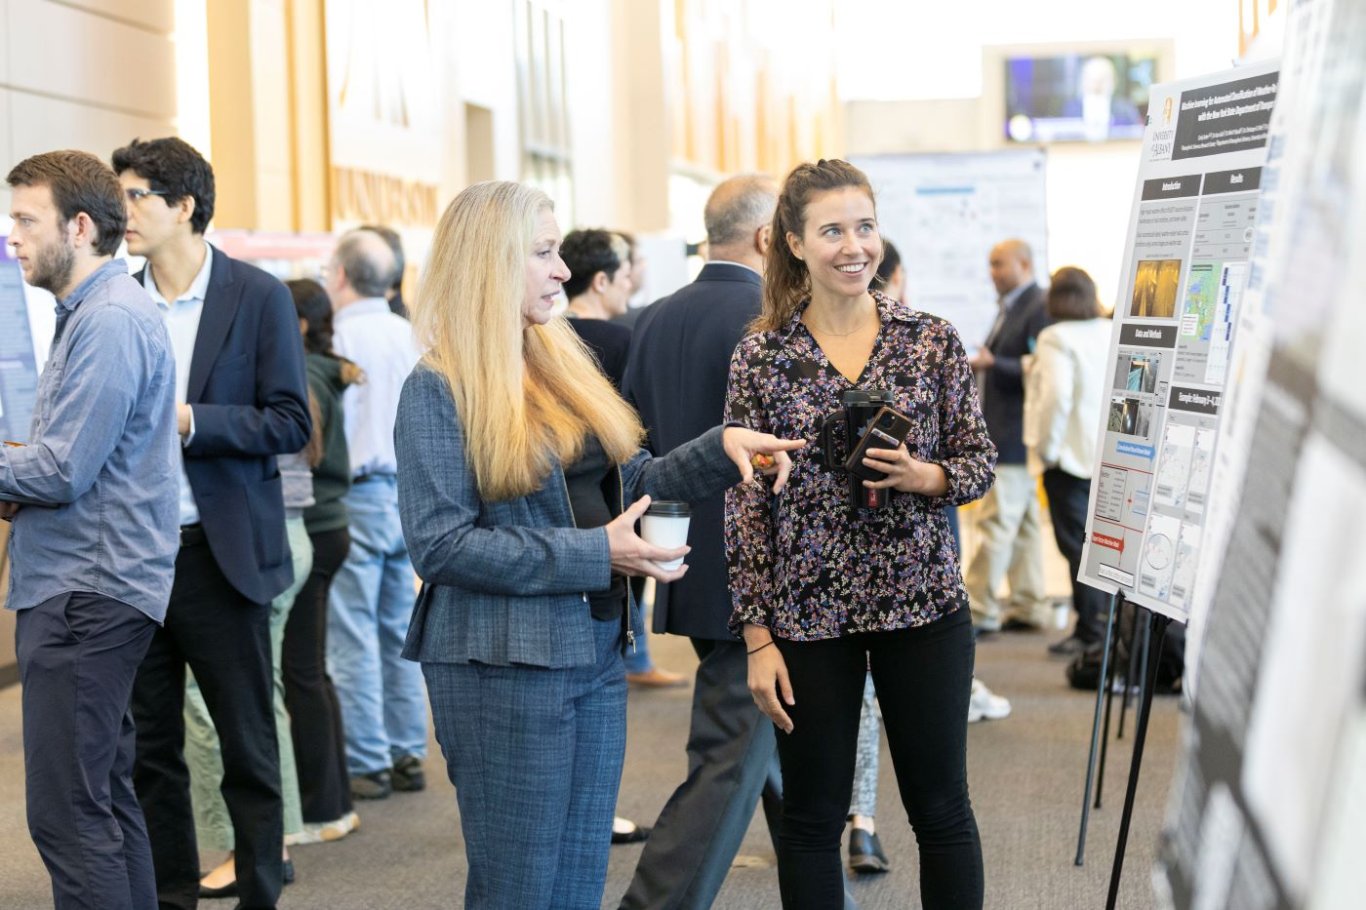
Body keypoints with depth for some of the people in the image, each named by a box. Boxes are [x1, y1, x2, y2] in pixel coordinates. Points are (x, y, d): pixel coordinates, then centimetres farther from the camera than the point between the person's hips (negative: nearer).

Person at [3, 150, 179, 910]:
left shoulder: (111, 320, -16)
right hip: (87, 588, 10)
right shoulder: (93, 311, 17)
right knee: (107, 797, 15)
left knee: (68, 812, -9)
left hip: (87, 595, -10)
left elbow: (63, 471, -21)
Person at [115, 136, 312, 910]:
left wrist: (188, 422, -18)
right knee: (150, 746, 10)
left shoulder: (258, 297, -4)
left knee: (248, 747, 5)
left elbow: (291, 423, -7)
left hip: (220, 555, -4)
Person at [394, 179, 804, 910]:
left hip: (595, 651, 7)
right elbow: (440, 545, -18)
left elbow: (627, 482, 15)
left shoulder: (562, 358, 10)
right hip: (505, 664, -7)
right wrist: (594, 553, -19)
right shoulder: (438, 389, -12)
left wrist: (720, 449, -2)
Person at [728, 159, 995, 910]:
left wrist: (925, 476, -17)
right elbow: (745, 505, -1)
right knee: (812, 816, 9)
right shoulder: (760, 357, -2)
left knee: (941, 806, 9)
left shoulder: (933, 340, 1)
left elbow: (979, 464, 6)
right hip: (807, 615, 0)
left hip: (923, 604, 1)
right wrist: (758, 639, -5)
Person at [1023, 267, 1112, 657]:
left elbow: (1056, 396, -20)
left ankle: (1089, 632, -1)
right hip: (1113, 456, 6)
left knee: (1077, 544, -1)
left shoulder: (1056, 339, -11)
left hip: (1070, 455, -6)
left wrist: (1046, 447, -9)